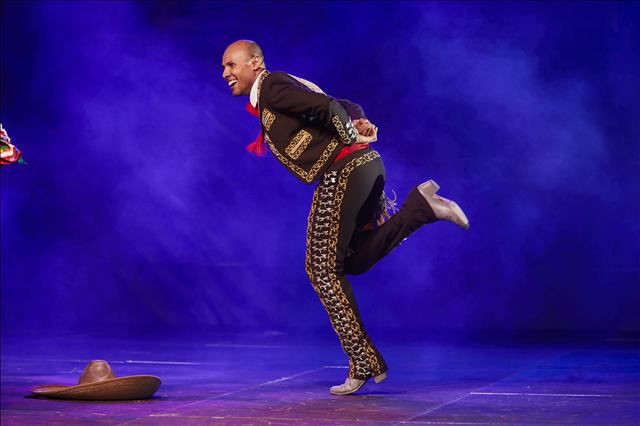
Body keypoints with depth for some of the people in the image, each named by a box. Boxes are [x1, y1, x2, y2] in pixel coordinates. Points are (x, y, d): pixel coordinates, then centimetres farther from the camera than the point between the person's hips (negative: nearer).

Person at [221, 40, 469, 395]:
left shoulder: (271, 87, -4)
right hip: (367, 166, 10)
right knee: (354, 260, 19)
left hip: (343, 172, -10)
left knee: (323, 269, -3)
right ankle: (421, 204, 3)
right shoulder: (287, 88, 25)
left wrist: (352, 137, 0)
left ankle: (364, 363, -2)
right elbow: (348, 106, 23)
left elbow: (326, 106, -17)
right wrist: (361, 123, 2)